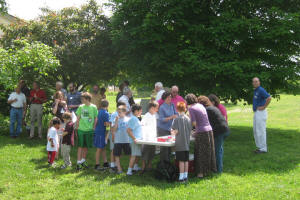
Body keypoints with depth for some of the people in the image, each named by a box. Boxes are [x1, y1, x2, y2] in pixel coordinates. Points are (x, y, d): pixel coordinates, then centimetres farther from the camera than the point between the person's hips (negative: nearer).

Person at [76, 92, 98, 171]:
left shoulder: (93, 107, -3)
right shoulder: (81, 107, 1)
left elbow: (96, 118, 3)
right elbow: (78, 118, 8)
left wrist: (94, 127, -1)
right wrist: (77, 127, 3)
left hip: (89, 130, 0)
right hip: (81, 129, 0)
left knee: (86, 146, 10)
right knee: (80, 146, -1)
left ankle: (83, 161, 26)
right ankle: (79, 162, 2)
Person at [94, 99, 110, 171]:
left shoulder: (98, 111, 8)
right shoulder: (106, 113, -15)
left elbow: (96, 121, 12)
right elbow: (107, 124, -19)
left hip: (97, 131, 8)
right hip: (101, 132, -8)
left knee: (103, 148, 16)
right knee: (99, 149, -1)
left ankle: (105, 163, 24)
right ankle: (97, 165, 4)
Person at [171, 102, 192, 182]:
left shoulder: (177, 119, -11)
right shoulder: (188, 119, 3)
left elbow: (176, 131, -15)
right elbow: (190, 131, 7)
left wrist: (173, 132, 6)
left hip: (180, 143, -5)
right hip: (187, 143, 5)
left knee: (181, 161, -2)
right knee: (186, 160, 11)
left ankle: (181, 177, 1)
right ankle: (186, 176, 17)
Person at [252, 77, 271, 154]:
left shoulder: (261, 90, -14)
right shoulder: (255, 91, 16)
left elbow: (269, 98, -27)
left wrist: (264, 107, -20)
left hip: (261, 112, -10)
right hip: (256, 113, 10)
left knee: (261, 131, -7)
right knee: (256, 131, 13)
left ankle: (263, 148, -1)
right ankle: (259, 147, 20)